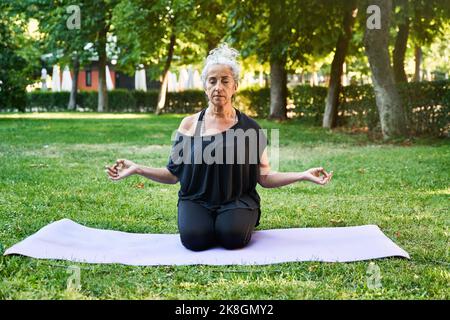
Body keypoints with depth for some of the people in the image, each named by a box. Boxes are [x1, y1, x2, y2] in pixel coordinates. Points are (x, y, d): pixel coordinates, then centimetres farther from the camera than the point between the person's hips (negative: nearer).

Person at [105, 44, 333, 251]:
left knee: (233, 236, -31)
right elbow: (174, 174, 7)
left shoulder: (250, 127, 3)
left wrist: (305, 175, -7)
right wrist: (137, 169, -6)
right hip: (196, 199, 0)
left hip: (238, 199, 0)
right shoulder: (189, 125, 5)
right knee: (195, 238, -30)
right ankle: (206, 221, 6)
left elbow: (264, 177, 4)